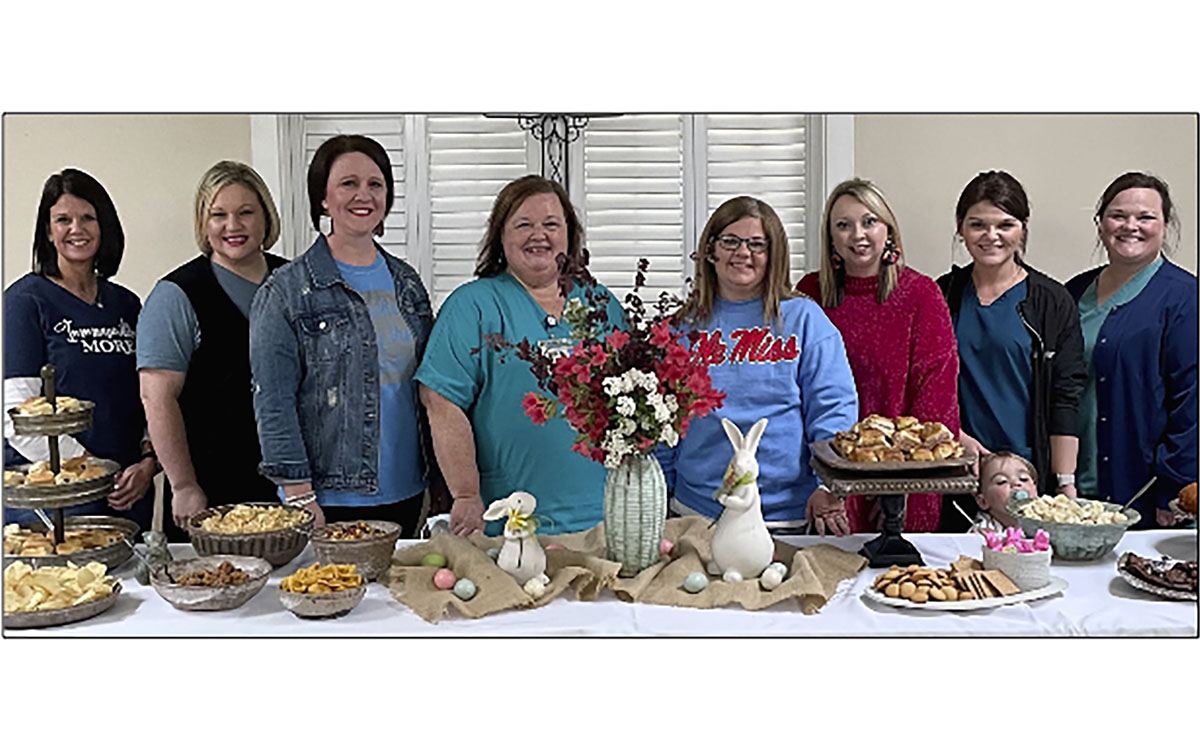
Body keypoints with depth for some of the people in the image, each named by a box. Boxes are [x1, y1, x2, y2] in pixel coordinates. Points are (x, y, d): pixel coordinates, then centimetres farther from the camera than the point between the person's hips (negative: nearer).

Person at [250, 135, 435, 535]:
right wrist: (299, 497, -14)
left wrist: (439, 478, 11)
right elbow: (273, 402, -10)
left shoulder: (406, 282, 9)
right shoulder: (285, 291, -7)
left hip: (405, 494, 5)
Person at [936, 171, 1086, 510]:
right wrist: (953, 436, -8)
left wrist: (1065, 483, -7)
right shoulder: (941, 296, 7)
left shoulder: (1053, 301, 2)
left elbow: (1066, 400, -1)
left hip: (1031, 473, -1)